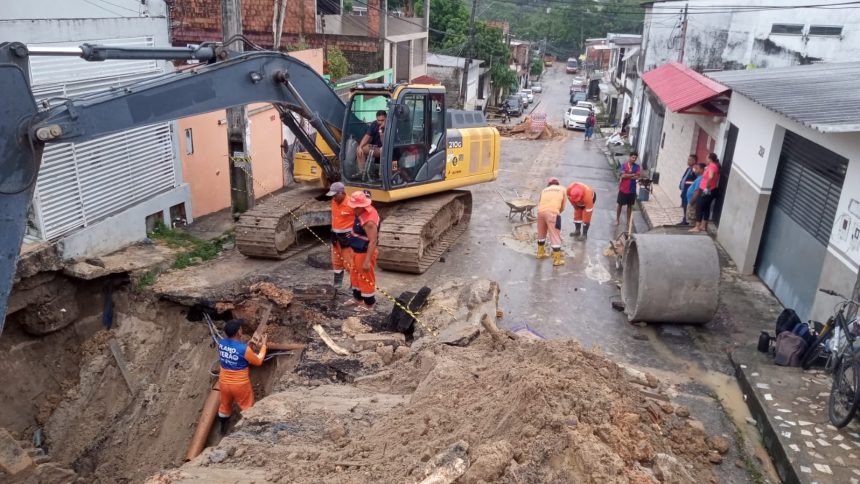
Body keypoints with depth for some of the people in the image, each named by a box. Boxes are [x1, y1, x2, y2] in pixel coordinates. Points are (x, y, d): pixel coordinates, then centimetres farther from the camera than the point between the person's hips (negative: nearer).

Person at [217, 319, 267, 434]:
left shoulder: (221, 343, -11)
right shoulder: (244, 349, -29)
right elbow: (258, 361, -12)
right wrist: (263, 345, 0)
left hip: (224, 382, 6)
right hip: (240, 385, -6)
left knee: (225, 405, 29)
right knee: (247, 408, 17)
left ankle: (223, 427, 49)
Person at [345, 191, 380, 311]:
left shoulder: (369, 221, -31)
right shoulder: (362, 212, -2)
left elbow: (373, 242, -30)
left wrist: (367, 261, -29)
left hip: (365, 253, -10)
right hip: (357, 251, 10)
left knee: (366, 278, 7)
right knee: (355, 275, 24)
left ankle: (369, 304, 24)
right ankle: (358, 298, 42)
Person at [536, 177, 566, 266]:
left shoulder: (544, 190, 27)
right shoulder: (562, 189, 22)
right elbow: (562, 207, 19)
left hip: (541, 211, 4)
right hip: (552, 212, -4)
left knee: (541, 234, 23)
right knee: (555, 236, 3)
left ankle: (541, 253, 37)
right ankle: (557, 259, 6)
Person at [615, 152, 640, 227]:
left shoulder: (637, 167, -1)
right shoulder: (624, 165, -7)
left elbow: (637, 177, -14)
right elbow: (623, 175, -20)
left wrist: (627, 176, -17)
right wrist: (633, 174, -15)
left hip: (632, 190, 2)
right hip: (623, 189, -2)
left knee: (630, 205, 13)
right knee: (620, 204, 8)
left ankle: (628, 220, 25)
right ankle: (617, 219, 21)